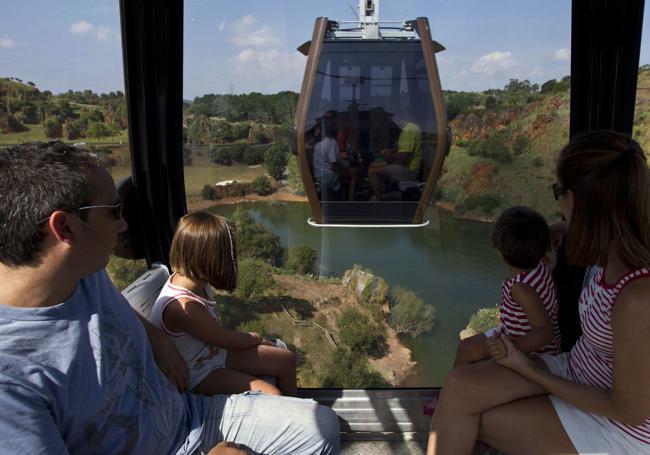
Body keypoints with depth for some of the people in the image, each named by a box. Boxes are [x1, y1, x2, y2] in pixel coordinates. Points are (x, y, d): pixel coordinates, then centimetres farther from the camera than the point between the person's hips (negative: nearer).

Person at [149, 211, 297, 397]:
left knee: (286, 359, 6)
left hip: (214, 351, 9)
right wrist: (255, 339, -3)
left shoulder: (188, 279, -10)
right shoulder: (184, 307, -36)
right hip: (198, 375, -9)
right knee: (272, 396, -22)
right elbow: (227, 340, -18)